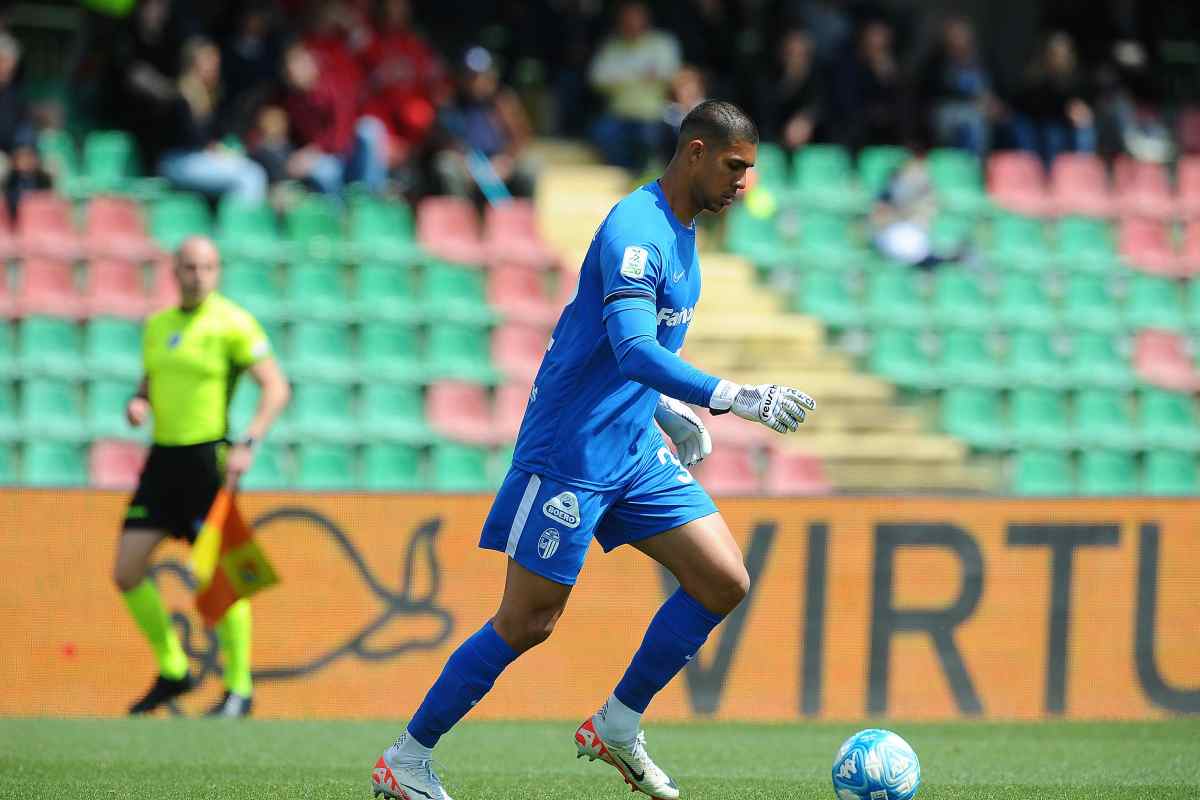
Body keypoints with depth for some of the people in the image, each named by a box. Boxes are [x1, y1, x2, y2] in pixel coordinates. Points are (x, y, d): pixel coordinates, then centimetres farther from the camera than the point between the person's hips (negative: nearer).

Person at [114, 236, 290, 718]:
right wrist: (138, 403, 2)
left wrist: (248, 444, -21)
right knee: (127, 572, 0)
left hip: (209, 459, -6)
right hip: (163, 459, 6)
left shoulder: (232, 324, -6)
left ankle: (239, 688, 4)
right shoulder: (157, 326, 14)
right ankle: (172, 671, 15)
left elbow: (276, 387, -10)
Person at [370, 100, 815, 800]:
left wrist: (673, 411, 17)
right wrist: (734, 398, -39)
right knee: (528, 623, -4)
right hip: (570, 454, -9)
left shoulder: (680, 231, 11)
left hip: (635, 452, 9)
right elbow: (634, 351, -33)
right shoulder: (636, 231, -20)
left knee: (724, 582, -1)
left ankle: (617, 728, 11)